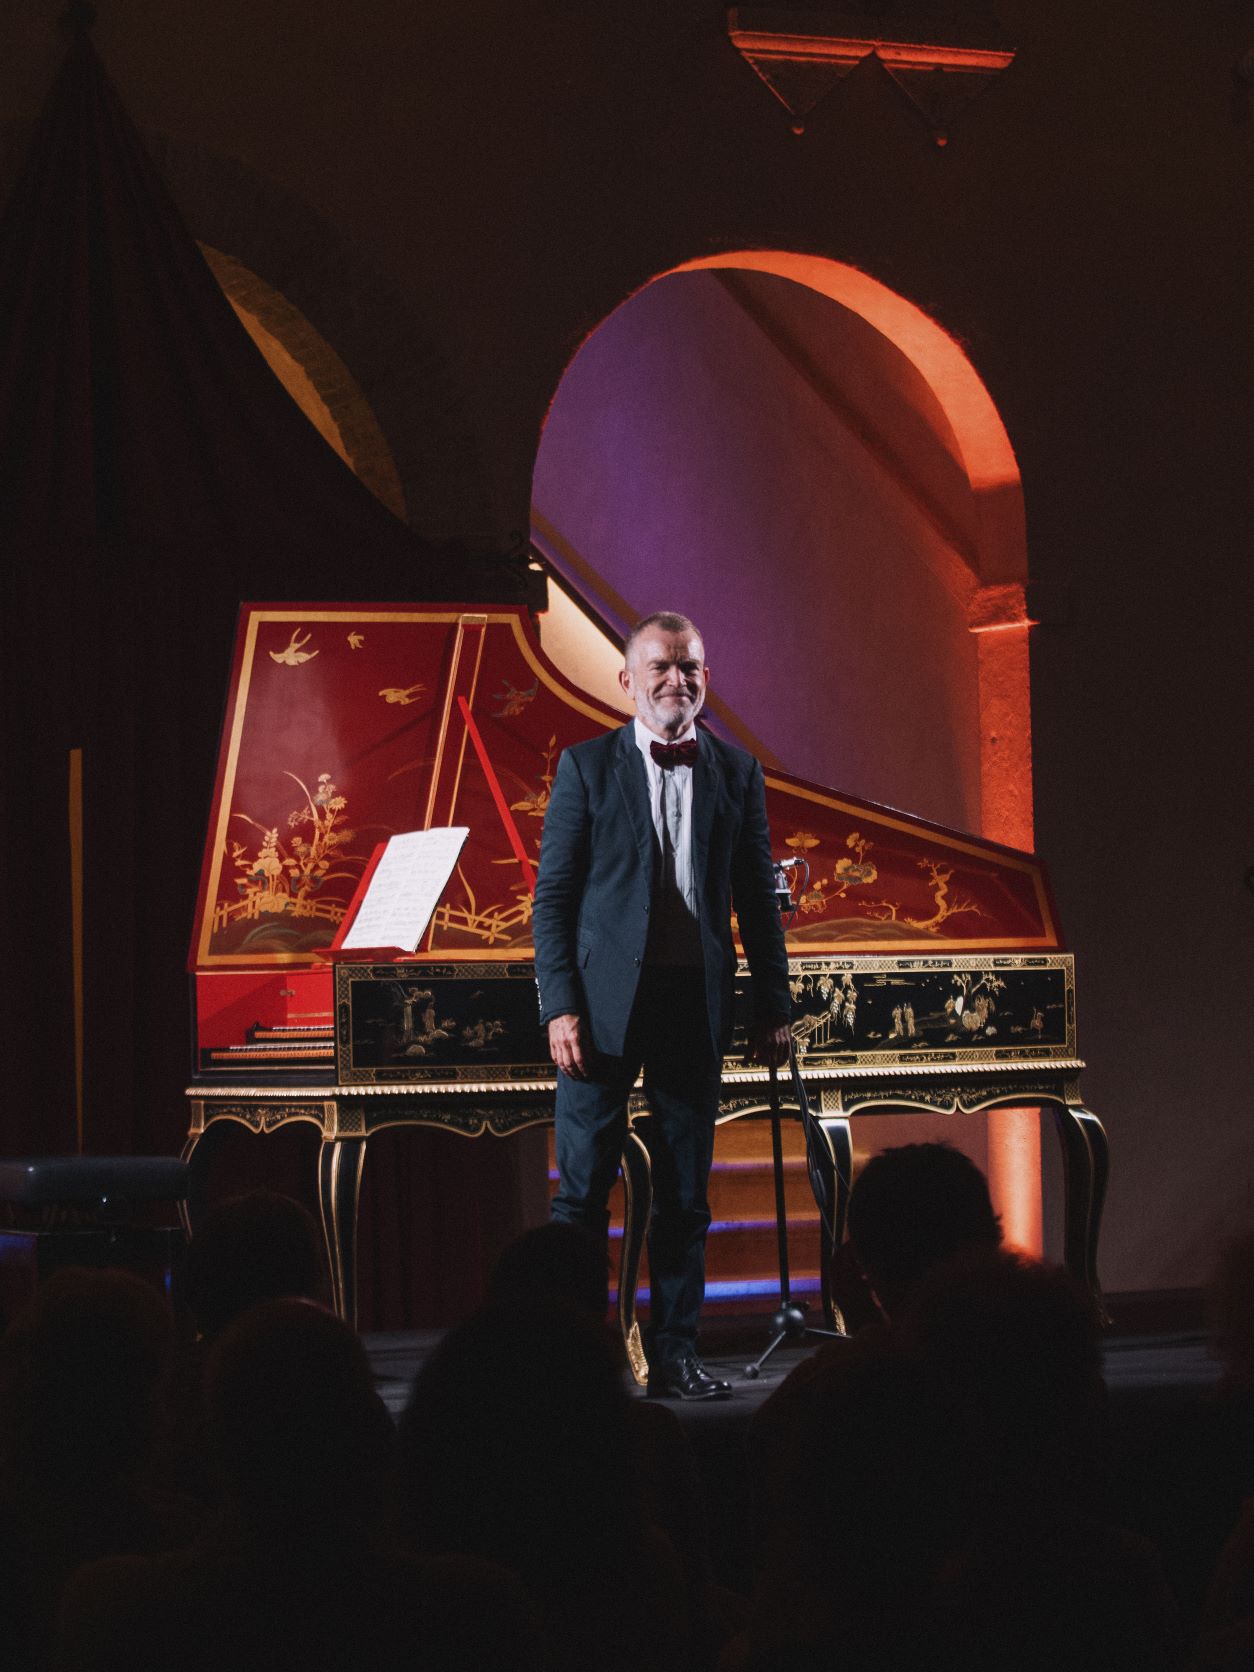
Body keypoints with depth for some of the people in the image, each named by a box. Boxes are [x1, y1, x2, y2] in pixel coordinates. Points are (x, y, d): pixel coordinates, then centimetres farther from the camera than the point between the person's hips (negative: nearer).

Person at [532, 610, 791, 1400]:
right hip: (605, 999, -2)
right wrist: (560, 1005, -9)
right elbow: (554, 894, -1)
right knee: (584, 1186, -1)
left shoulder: (737, 772, 9)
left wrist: (774, 1006, 8)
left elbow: (757, 897, 12)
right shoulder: (588, 766, 2)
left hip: (697, 1001, 3)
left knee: (686, 1192, 6)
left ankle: (677, 1354, 13)